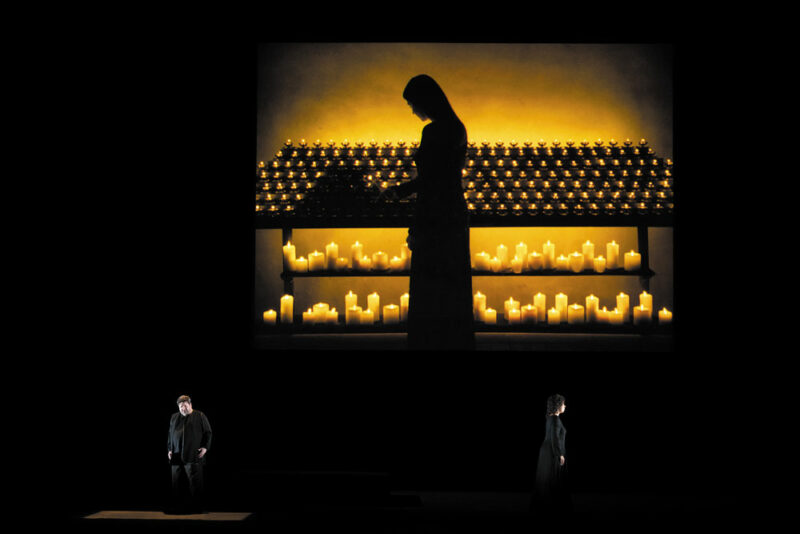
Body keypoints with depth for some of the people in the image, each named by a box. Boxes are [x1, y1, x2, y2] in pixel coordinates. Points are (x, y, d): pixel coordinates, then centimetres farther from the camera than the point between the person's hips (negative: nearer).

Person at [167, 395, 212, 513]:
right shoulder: (174, 418, 17)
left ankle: (196, 507, -1)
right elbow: (170, 435, 22)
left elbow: (208, 432, 2)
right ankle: (178, 506, 10)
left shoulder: (200, 416, 3)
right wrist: (169, 449, 13)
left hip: (194, 455, -5)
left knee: (195, 482, -5)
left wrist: (205, 447, -7)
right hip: (177, 456, 5)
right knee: (177, 482, 4)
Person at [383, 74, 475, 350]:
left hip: (435, 220, -9)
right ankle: (460, 342, 22)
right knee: (455, 287, 15)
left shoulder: (433, 132, -19)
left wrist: (415, 230, -13)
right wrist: (400, 190, 25)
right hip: (456, 214, 9)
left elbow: (429, 185, -20)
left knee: (428, 294, 0)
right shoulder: (457, 128, 9)